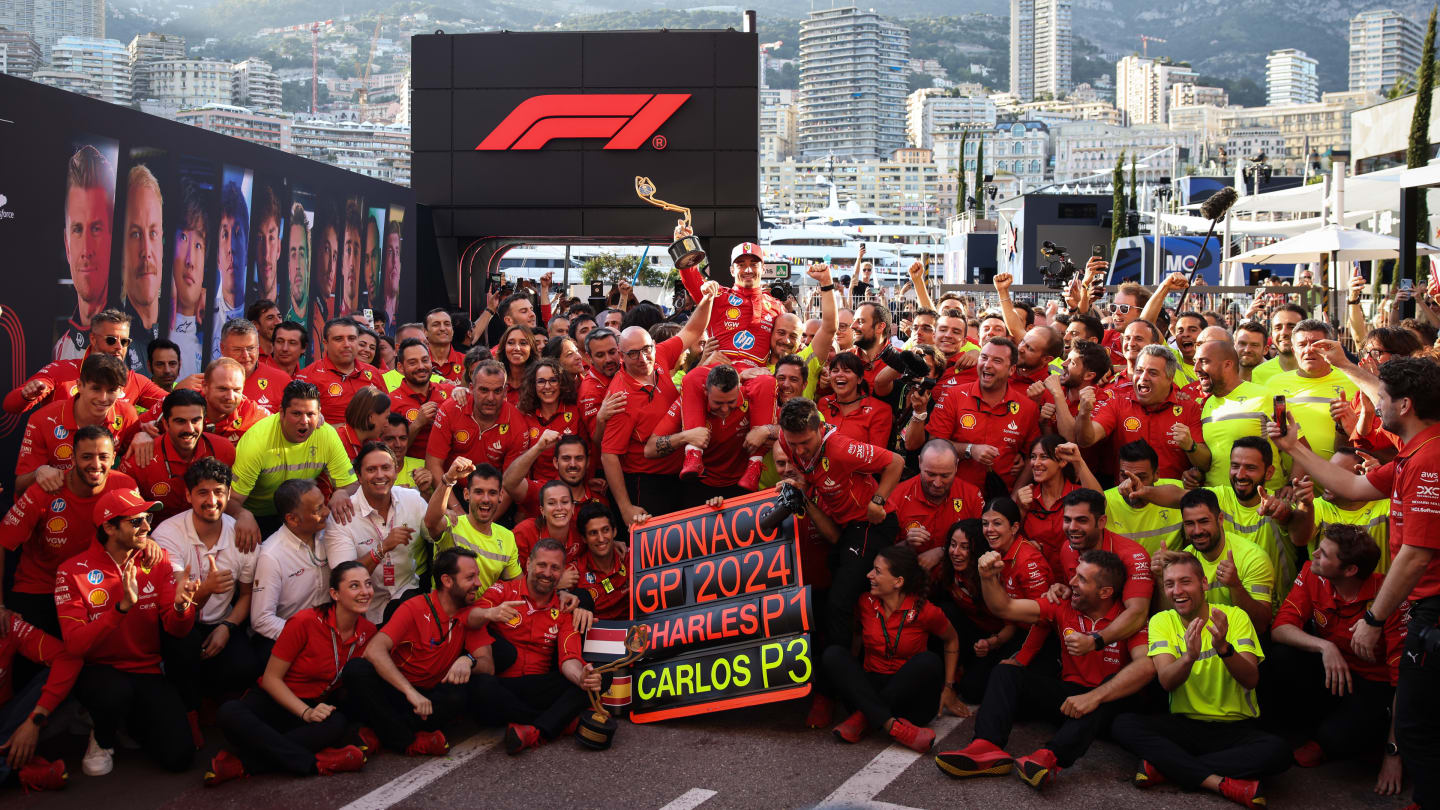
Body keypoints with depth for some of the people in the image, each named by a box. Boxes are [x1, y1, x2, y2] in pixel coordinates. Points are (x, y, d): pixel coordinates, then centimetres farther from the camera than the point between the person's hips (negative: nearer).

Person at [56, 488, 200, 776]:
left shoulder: (158, 560, 0)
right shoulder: (73, 572, -10)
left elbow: (175, 629, -6)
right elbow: (75, 644, -20)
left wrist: (181, 606, -30)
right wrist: (122, 607, -33)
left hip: (146, 672, 3)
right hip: (97, 671, -3)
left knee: (179, 756, -14)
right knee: (116, 689, -39)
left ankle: (132, 720, 20)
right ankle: (102, 740, -2)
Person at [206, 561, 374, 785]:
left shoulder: (368, 631, -3)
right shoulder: (304, 622, -16)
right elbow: (271, 678, -11)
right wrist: (306, 713, -23)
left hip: (318, 707, 3)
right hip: (277, 702, -3)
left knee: (338, 724, -35)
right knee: (230, 713, -36)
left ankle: (241, 763, -31)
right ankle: (316, 762, -37)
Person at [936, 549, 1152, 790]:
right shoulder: (1063, 607, 2)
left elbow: (1146, 666, -31)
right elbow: (1005, 608, 1)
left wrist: (1094, 697, -40)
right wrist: (989, 578, -19)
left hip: (1107, 706, -5)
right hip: (1067, 693, 5)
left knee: (1117, 682, -36)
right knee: (1007, 671, -11)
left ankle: (1049, 757, -54)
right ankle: (987, 748, -37)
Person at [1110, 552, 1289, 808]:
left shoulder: (1234, 616, -3)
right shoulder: (1161, 621, 1)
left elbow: (1251, 679, -15)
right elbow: (1166, 681, -14)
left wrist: (1224, 648, -35)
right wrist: (1189, 657, -36)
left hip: (1235, 727, -1)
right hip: (1185, 724, 1)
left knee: (1277, 750, -32)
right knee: (1123, 725, -25)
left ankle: (1165, 767, -24)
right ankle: (1222, 783, -30)